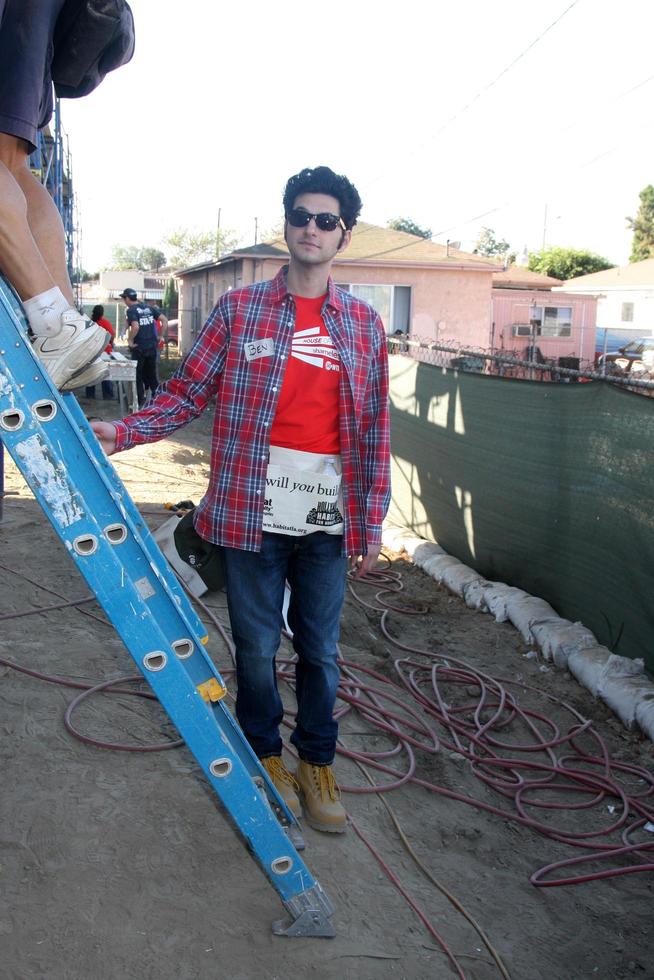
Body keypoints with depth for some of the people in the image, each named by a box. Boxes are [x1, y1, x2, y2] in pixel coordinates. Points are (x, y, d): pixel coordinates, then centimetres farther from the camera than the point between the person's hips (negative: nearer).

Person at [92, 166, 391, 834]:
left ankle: (316, 765, 32)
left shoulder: (364, 325, 7)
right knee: (257, 645, 11)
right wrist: (122, 432, -15)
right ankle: (265, 755, 34)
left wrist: (370, 523, 6)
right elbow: (186, 393, 1)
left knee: (320, 649, 12)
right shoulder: (239, 310, 3)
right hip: (251, 511, -1)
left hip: (328, 519, 2)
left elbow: (374, 430, 7)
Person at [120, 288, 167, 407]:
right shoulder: (149, 307, 9)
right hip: (153, 346, 6)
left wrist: (130, 340, -13)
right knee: (152, 374, 16)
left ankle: (140, 400, 8)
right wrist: (160, 336, 8)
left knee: (138, 375, 6)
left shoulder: (131, 310, -10)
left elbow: (135, 327, -26)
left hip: (139, 347, -6)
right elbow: (164, 320, 3)